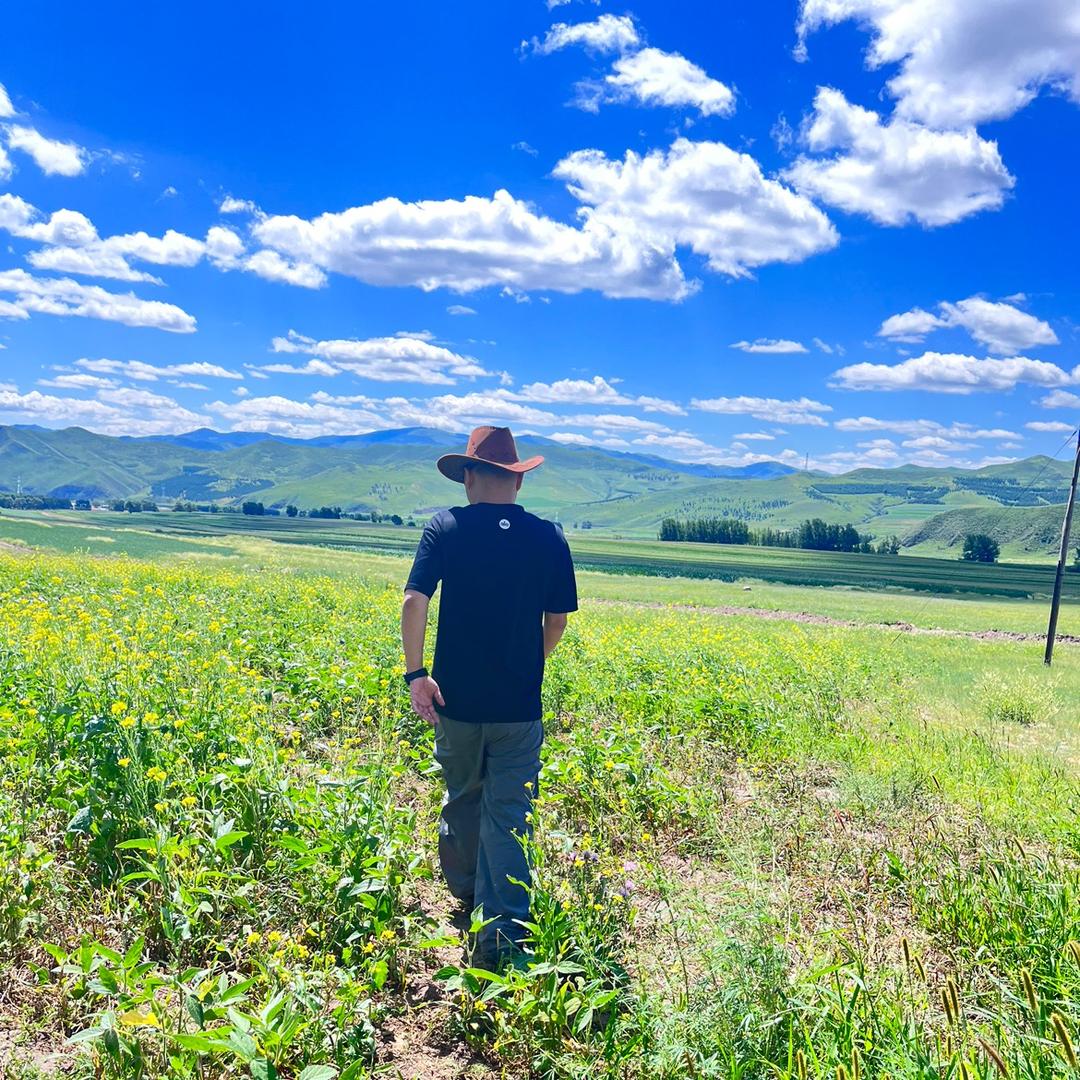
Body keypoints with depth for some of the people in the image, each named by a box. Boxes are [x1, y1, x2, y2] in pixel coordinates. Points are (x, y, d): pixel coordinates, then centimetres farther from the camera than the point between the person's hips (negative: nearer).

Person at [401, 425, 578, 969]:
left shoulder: (445, 528, -5)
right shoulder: (549, 538, -1)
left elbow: (414, 601, -17)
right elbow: (557, 621, 3)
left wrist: (415, 672, -12)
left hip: (456, 697, 1)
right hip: (518, 702, -1)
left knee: (462, 794, 22)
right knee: (508, 813, 4)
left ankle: (465, 889, 43)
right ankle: (502, 933, 0)